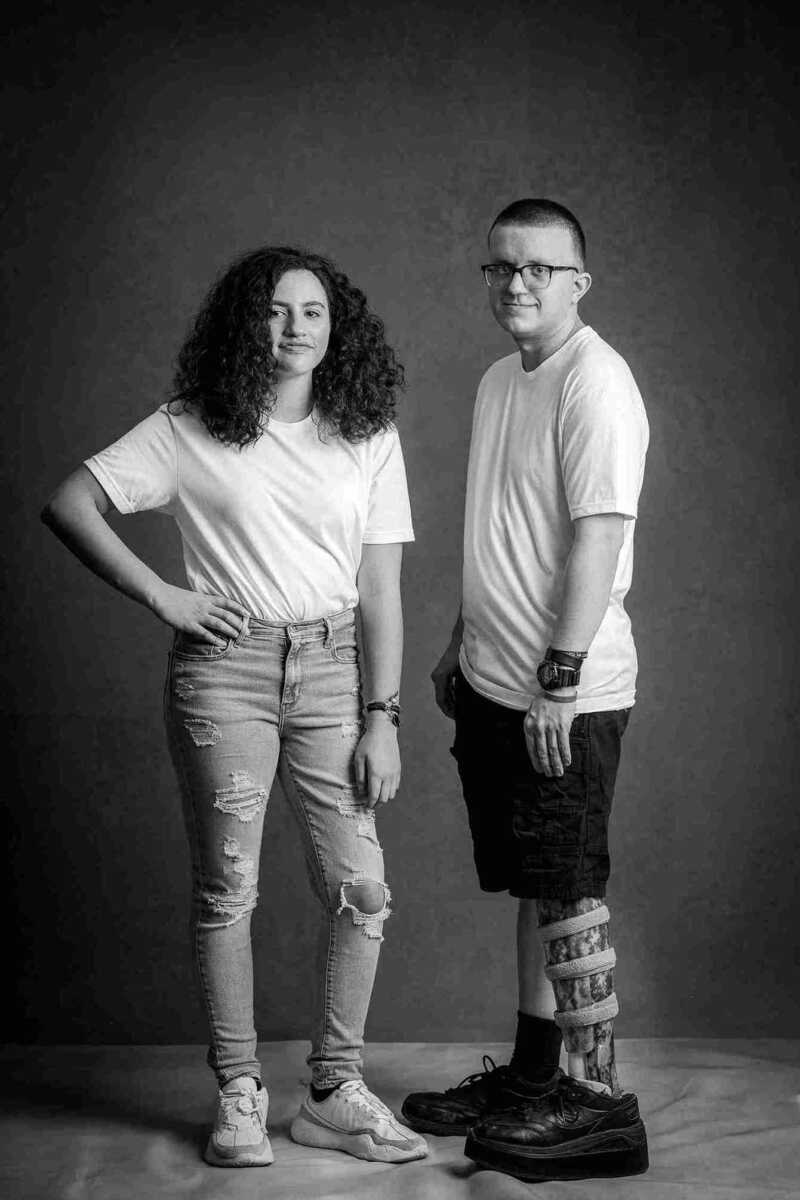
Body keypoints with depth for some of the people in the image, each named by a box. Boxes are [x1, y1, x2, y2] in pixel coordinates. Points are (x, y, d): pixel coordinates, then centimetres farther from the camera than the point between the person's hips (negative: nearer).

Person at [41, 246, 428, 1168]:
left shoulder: (369, 438, 8)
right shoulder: (191, 431, 1)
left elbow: (380, 591, 6)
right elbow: (68, 504, -1)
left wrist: (382, 718, 0)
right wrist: (160, 596, -7)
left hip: (328, 669, 2)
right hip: (223, 668, -2)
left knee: (360, 889, -1)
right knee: (227, 890, 3)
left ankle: (334, 1092, 15)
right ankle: (238, 1094, 17)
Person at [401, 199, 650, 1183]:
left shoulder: (594, 382, -14)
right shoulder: (499, 380, 14)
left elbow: (599, 536, -21)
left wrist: (559, 677, -23)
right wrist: (462, 645, 22)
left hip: (565, 694, -9)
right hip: (497, 684, 9)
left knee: (567, 892, -2)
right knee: (531, 885, 15)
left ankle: (599, 1102, 9)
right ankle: (535, 1073, 27)